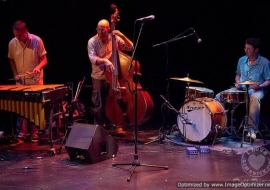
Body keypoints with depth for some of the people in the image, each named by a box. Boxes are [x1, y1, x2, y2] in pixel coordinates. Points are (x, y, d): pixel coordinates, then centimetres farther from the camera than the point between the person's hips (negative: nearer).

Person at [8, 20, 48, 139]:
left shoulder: (37, 41, -12)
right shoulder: (12, 43, -4)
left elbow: (44, 59, -7)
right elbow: (11, 60, 10)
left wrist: (38, 67, -27)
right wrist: (15, 74, -3)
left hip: (36, 80, -2)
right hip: (20, 80, 2)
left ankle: (34, 133, 11)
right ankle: (22, 132, 14)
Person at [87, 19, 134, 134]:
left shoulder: (115, 38, -2)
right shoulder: (92, 41, -8)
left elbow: (130, 48, -5)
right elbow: (92, 58, -20)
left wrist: (122, 36, -20)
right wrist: (105, 60, -38)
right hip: (99, 77, -2)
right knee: (99, 105, -2)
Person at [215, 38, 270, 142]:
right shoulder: (242, 60, 8)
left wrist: (260, 85, -25)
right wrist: (237, 82, 0)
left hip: (256, 90, -5)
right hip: (241, 88, 5)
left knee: (254, 98, -42)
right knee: (219, 96, -13)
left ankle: (252, 130, -41)